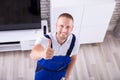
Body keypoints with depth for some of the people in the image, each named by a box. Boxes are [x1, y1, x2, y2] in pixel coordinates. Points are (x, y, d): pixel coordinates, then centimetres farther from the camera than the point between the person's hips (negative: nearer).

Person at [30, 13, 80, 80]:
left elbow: (73, 58, -6)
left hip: (60, 73, 2)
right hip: (44, 72, -2)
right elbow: (33, 54, -60)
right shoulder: (45, 39, -38)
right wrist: (43, 54, -82)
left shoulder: (74, 41, -26)